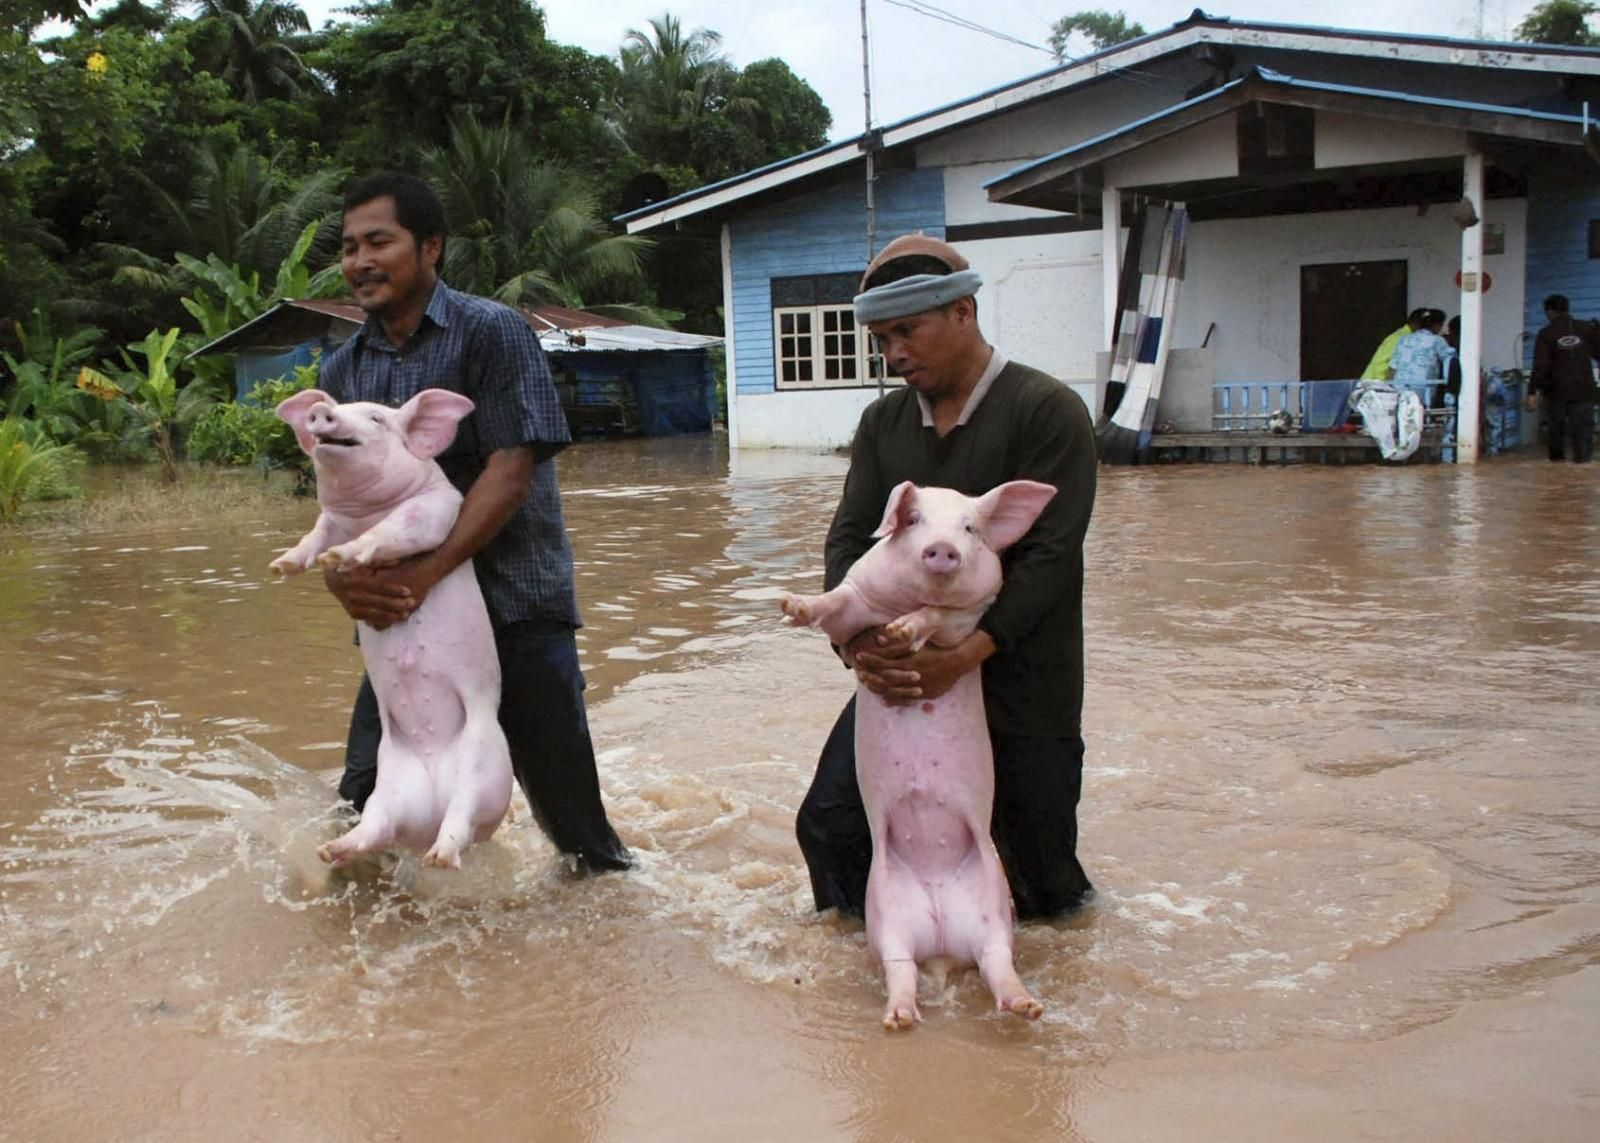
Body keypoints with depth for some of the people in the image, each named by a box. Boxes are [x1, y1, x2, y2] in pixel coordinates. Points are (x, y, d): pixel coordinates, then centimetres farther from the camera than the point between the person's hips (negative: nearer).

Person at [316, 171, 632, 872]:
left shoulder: (490, 333, -6)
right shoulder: (343, 371, 12)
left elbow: (511, 471, -15)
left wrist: (424, 575, -24)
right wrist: (342, 576, -16)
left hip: (515, 608, -5)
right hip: (403, 616, 5)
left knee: (567, 809, 0)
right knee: (365, 797, 8)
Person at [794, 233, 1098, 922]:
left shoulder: (1046, 411, -10)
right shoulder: (884, 422, 9)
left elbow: (1050, 554, -17)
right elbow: (849, 536, 2)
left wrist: (966, 655, -28)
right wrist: (852, 635, -18)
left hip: (1018, 678, -4)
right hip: (903, 669, 4)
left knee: (1044, 891, 6)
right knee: (829, 826, -3)